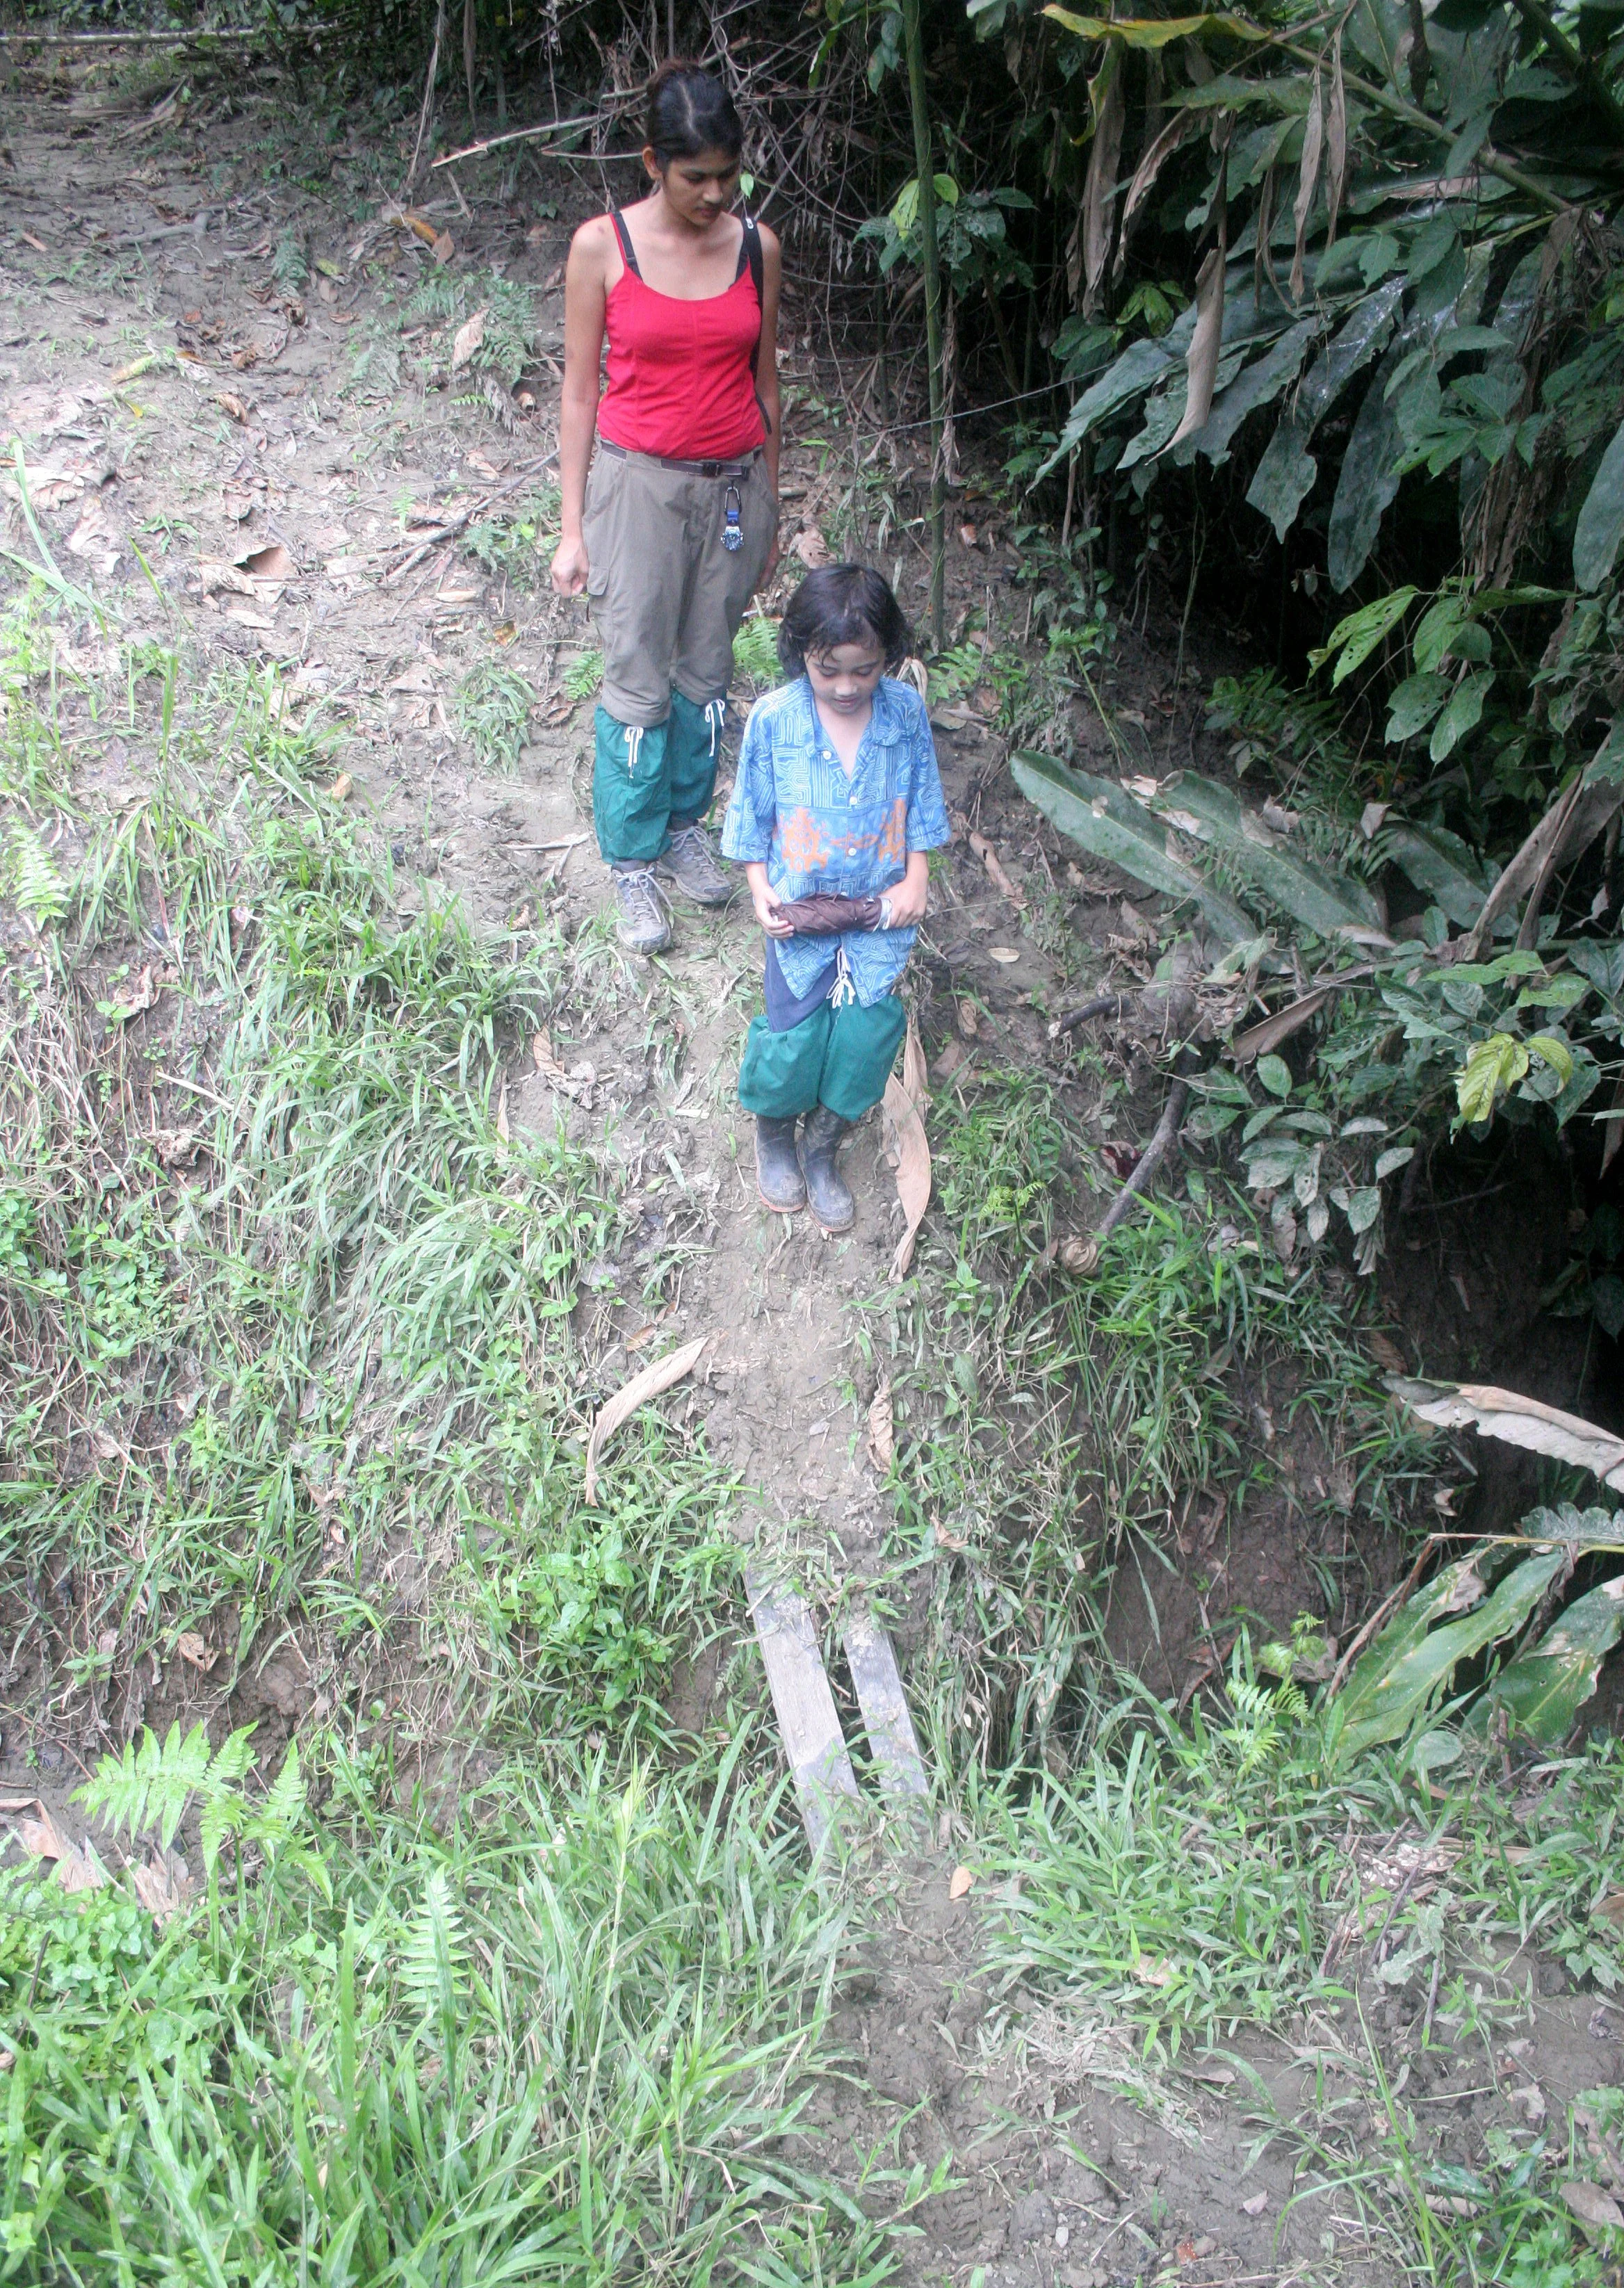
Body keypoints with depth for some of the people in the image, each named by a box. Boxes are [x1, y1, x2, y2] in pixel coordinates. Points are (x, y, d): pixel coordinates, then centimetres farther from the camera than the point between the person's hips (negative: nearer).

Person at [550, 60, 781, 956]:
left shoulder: (756, 245, 1)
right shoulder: (602, 245, -7)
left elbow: (763, 384, 10)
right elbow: (580, 392, -3)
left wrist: (769, 511, 12)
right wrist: (573, 530, -5)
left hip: (732, 486, 3)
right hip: (640, 484, -3)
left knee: (707, 672, 13)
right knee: (638, 686, 0)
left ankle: (685, 822, 33)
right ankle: (634, 863, 14)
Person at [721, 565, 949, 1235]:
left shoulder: (907, 713, -8)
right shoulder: (774, 720, -13)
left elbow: (920, 806, 4)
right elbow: (751, 815, -1)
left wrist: (915, 882, -3)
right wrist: (761, 890, -8)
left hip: (880, 910, 2)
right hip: (800, 910, -1)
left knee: (867, 1034, 0)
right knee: (794, 1037, 0)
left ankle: (821, 1150, 26)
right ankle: (773, 1131, 33)